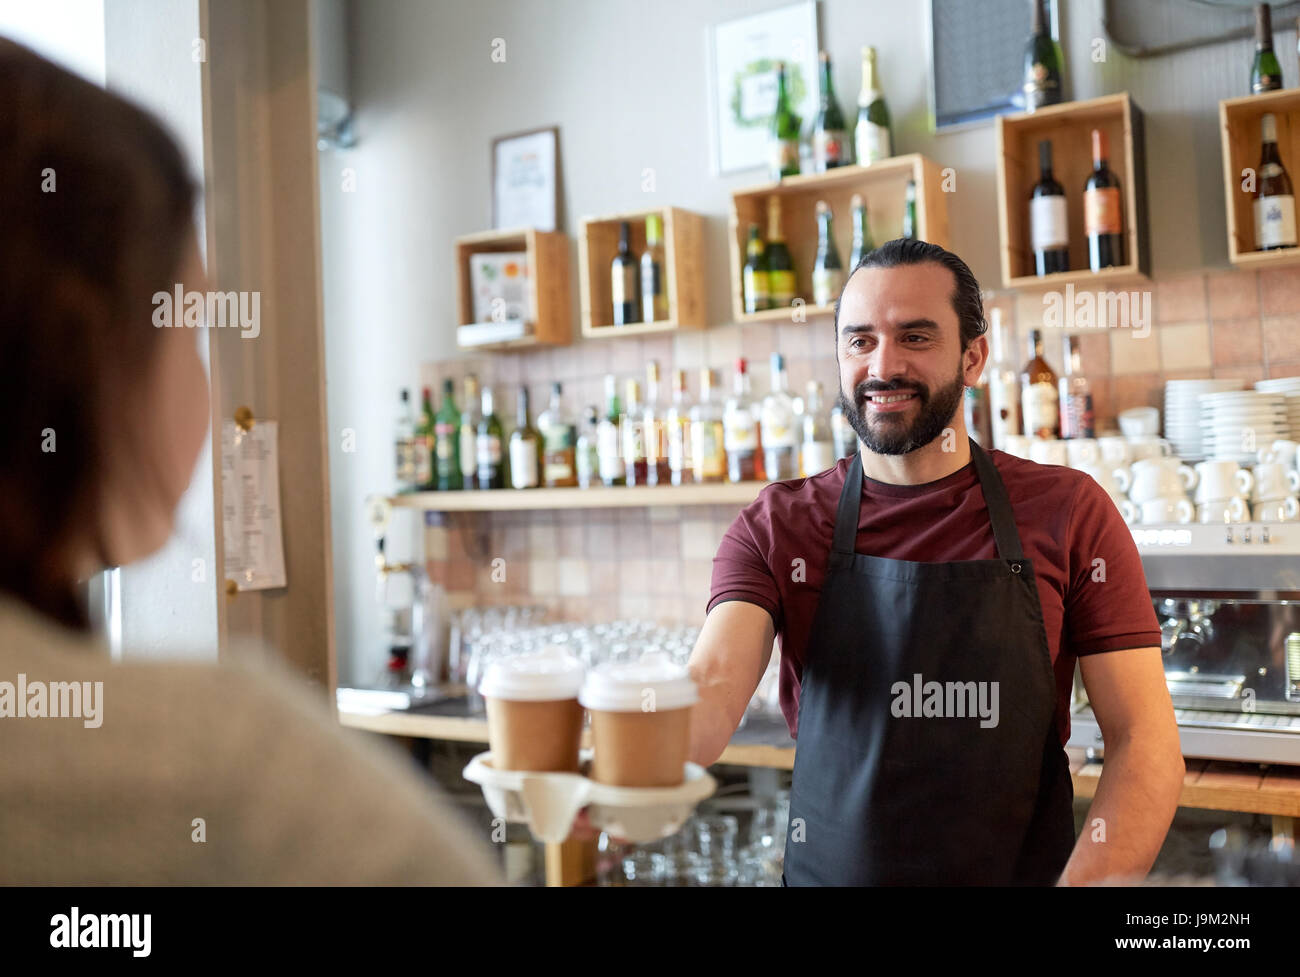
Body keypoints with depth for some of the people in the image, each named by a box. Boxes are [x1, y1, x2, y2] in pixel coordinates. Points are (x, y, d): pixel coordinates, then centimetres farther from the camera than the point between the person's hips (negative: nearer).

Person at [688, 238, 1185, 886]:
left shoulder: (1068, 512, -5)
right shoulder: (775, 528, -4)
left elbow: (1145, 741, -8)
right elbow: (714, 686, -20)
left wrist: (1084, 884, -23)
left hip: (1025, 872, 0)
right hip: (827, 871, 1)